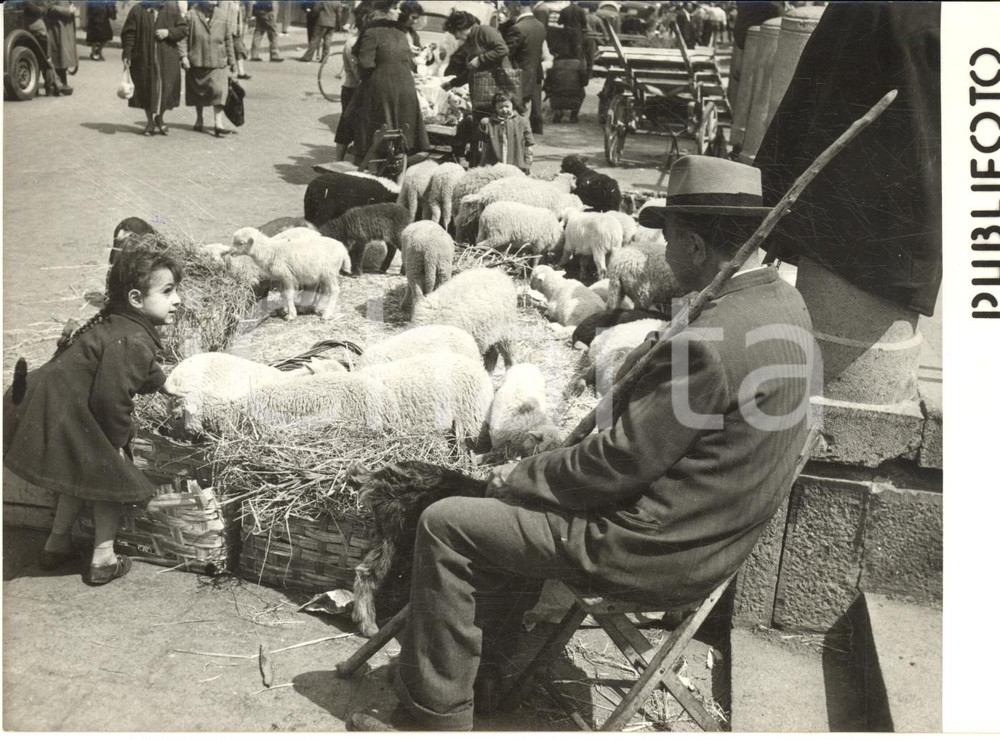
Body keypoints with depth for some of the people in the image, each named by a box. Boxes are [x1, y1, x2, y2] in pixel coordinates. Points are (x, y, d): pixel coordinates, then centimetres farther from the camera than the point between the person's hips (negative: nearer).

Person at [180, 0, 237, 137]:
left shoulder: (222, 16, 5)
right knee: (198, 92, 12)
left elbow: (228, 39, 11)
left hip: (217, 62, 1)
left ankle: (218, 124, -12)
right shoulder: (191, 15, -4)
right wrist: (184, 55, -13)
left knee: (219, 90, -11)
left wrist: (232, 61, 13)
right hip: (197, 62, -1)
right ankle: (199, 120, 30)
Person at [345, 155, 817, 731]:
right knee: (508, 509, 23)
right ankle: (474, 677, 31)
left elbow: (620, 463, -22)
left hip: (659, 552, -10)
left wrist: (521, 477, -8)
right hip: (710, 533, 10)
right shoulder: (783, 300, 3)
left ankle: (436, 717, 11)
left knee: (444, 525, -4)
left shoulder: (713, 343, -28)